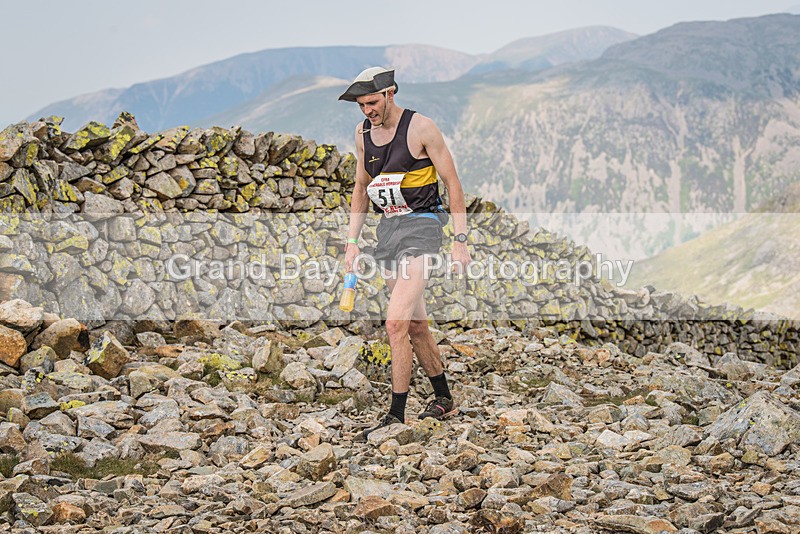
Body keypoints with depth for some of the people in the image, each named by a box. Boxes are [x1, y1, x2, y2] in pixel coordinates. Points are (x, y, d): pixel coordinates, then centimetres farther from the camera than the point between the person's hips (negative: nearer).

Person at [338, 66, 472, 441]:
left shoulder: (420, 128, -10)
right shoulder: (363, 133, 8)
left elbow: (452, 182, -7)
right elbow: (362, 188, 20)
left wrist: (460, 240, -11)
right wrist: (352, 241, 13)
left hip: (420, 227, -7)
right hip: (387, 229, 7)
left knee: (396, 323, -16)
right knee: (416, 325, 13)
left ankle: (396, 417, -9)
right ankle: (444, 401, 28)